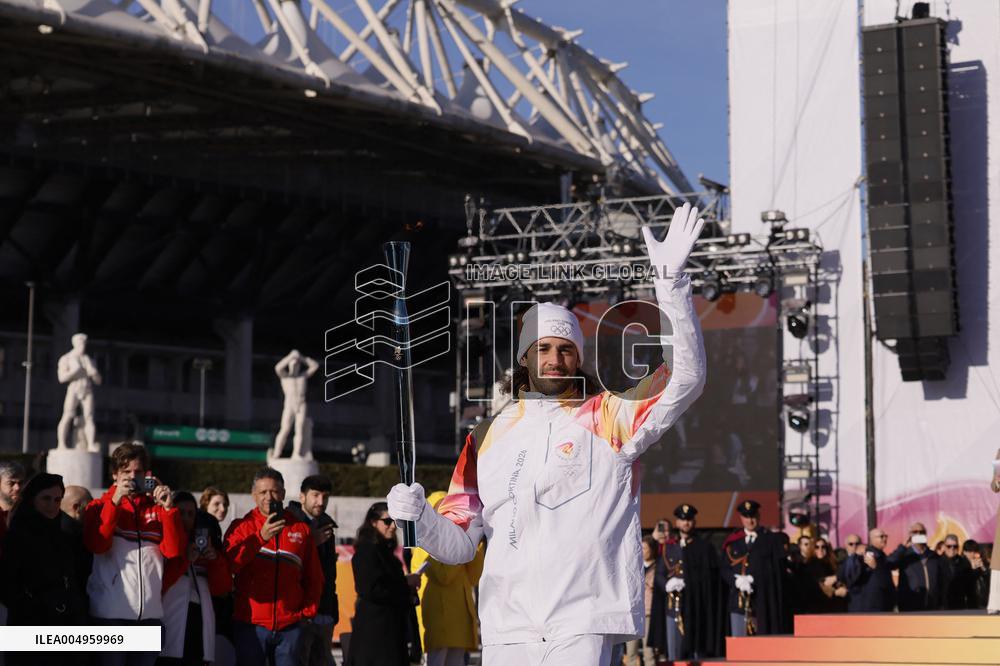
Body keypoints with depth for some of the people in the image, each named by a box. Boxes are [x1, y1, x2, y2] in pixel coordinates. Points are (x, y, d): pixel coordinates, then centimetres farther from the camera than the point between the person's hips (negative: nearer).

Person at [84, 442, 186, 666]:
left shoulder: (157, 508, 13)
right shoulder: (100, 507, 7)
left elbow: (173, 550, 0)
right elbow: (96, 545, -11)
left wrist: (168, 508, -9)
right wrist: (115, 501, -14)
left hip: (150, 612, 3)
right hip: (111, 613, -3)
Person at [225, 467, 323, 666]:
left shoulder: (301, 529, 9)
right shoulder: (242, 527, 3)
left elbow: (314, 576, 14)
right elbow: (229, 564, -15)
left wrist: (308, 610, 6)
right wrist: (261, 537, -23)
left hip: (290, 625, 2)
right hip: (250, 624, -2)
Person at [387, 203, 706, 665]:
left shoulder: (610, 417, 5)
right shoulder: (488, 436, 15)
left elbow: (686, 381, -11)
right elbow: (460, 545, 15)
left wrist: (670, 281, -20)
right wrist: (419, 517, -8)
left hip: (583, 623, -4)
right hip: (506, 626, 4)